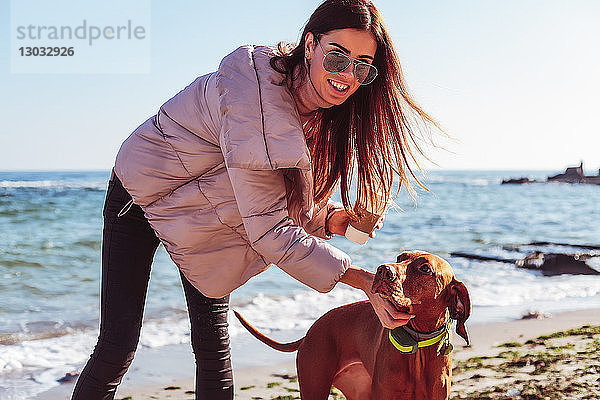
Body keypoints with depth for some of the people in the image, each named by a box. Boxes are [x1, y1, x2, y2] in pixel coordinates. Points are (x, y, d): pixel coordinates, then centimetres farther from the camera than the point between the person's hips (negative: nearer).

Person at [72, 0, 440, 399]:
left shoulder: (326, 113, -12)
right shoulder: (255, 98, -37)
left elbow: (285, 205, -3)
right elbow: (269, 230, -36)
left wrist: (328, 219, -26)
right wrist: (363, 280, -36)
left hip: (207, 215, 6)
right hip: (140, 193, -6)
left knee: (214, 347, 2)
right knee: (117, 347, -8)